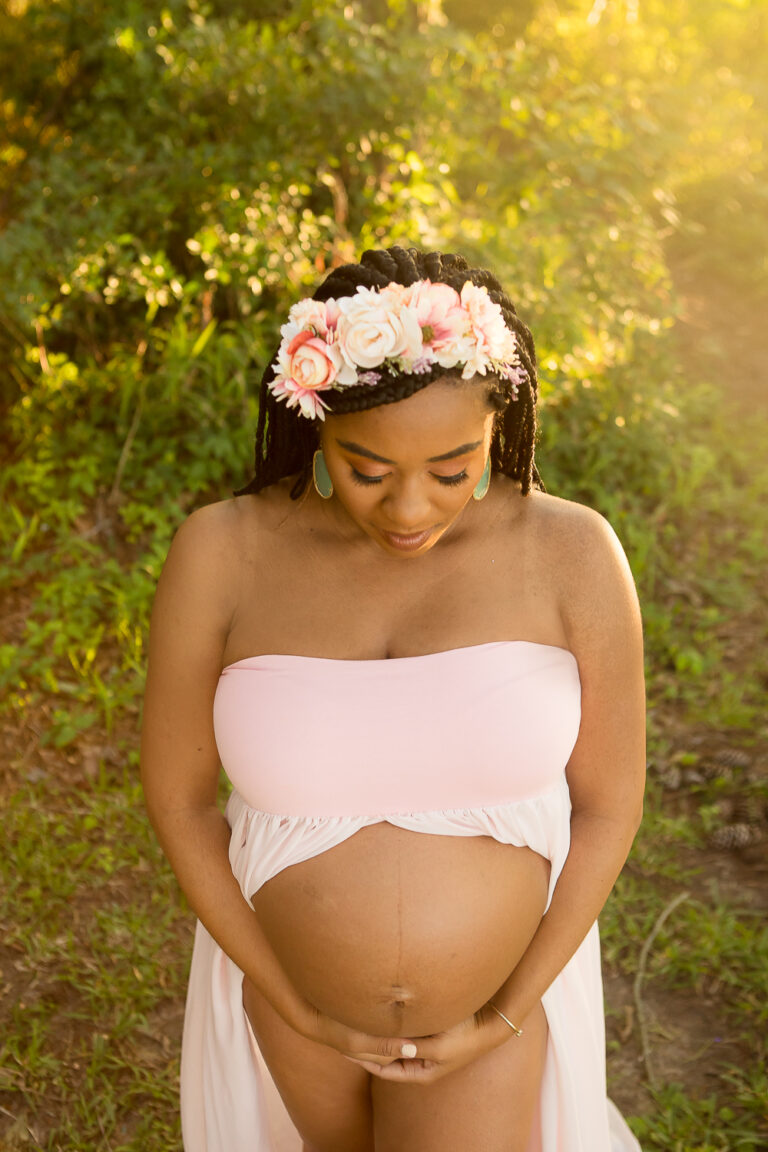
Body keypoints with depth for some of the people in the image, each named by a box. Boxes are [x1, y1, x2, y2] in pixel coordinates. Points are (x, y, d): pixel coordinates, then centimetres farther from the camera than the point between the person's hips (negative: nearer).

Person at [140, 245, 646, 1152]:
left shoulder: (573, 555, -22)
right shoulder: (223, 556, -22)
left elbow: (608, 804, -11)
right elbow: (176, 793, -11)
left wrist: (503, 1020, -11)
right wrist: (295, 1010, -8)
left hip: (499, 989, -1)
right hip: (293, 980, 2)